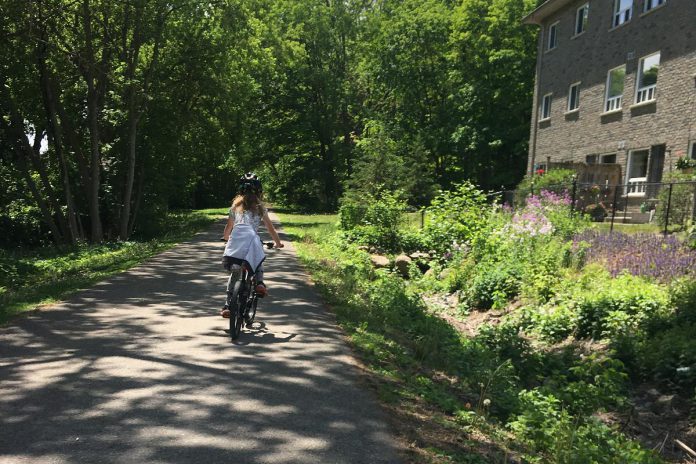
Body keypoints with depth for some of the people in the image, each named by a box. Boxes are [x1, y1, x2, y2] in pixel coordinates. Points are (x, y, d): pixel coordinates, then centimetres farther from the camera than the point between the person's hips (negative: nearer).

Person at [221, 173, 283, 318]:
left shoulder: (236, 204, 24)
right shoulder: (259, 206, 18)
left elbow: (229, 226, 30)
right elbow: (270, 227, 19)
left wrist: (226, 238, 50)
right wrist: (278, 242, 32)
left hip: (235, 240, 2)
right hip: (251, 239, -1)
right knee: (258, 260, 28)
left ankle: (228, 306, 2)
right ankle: (259, 282, -1)